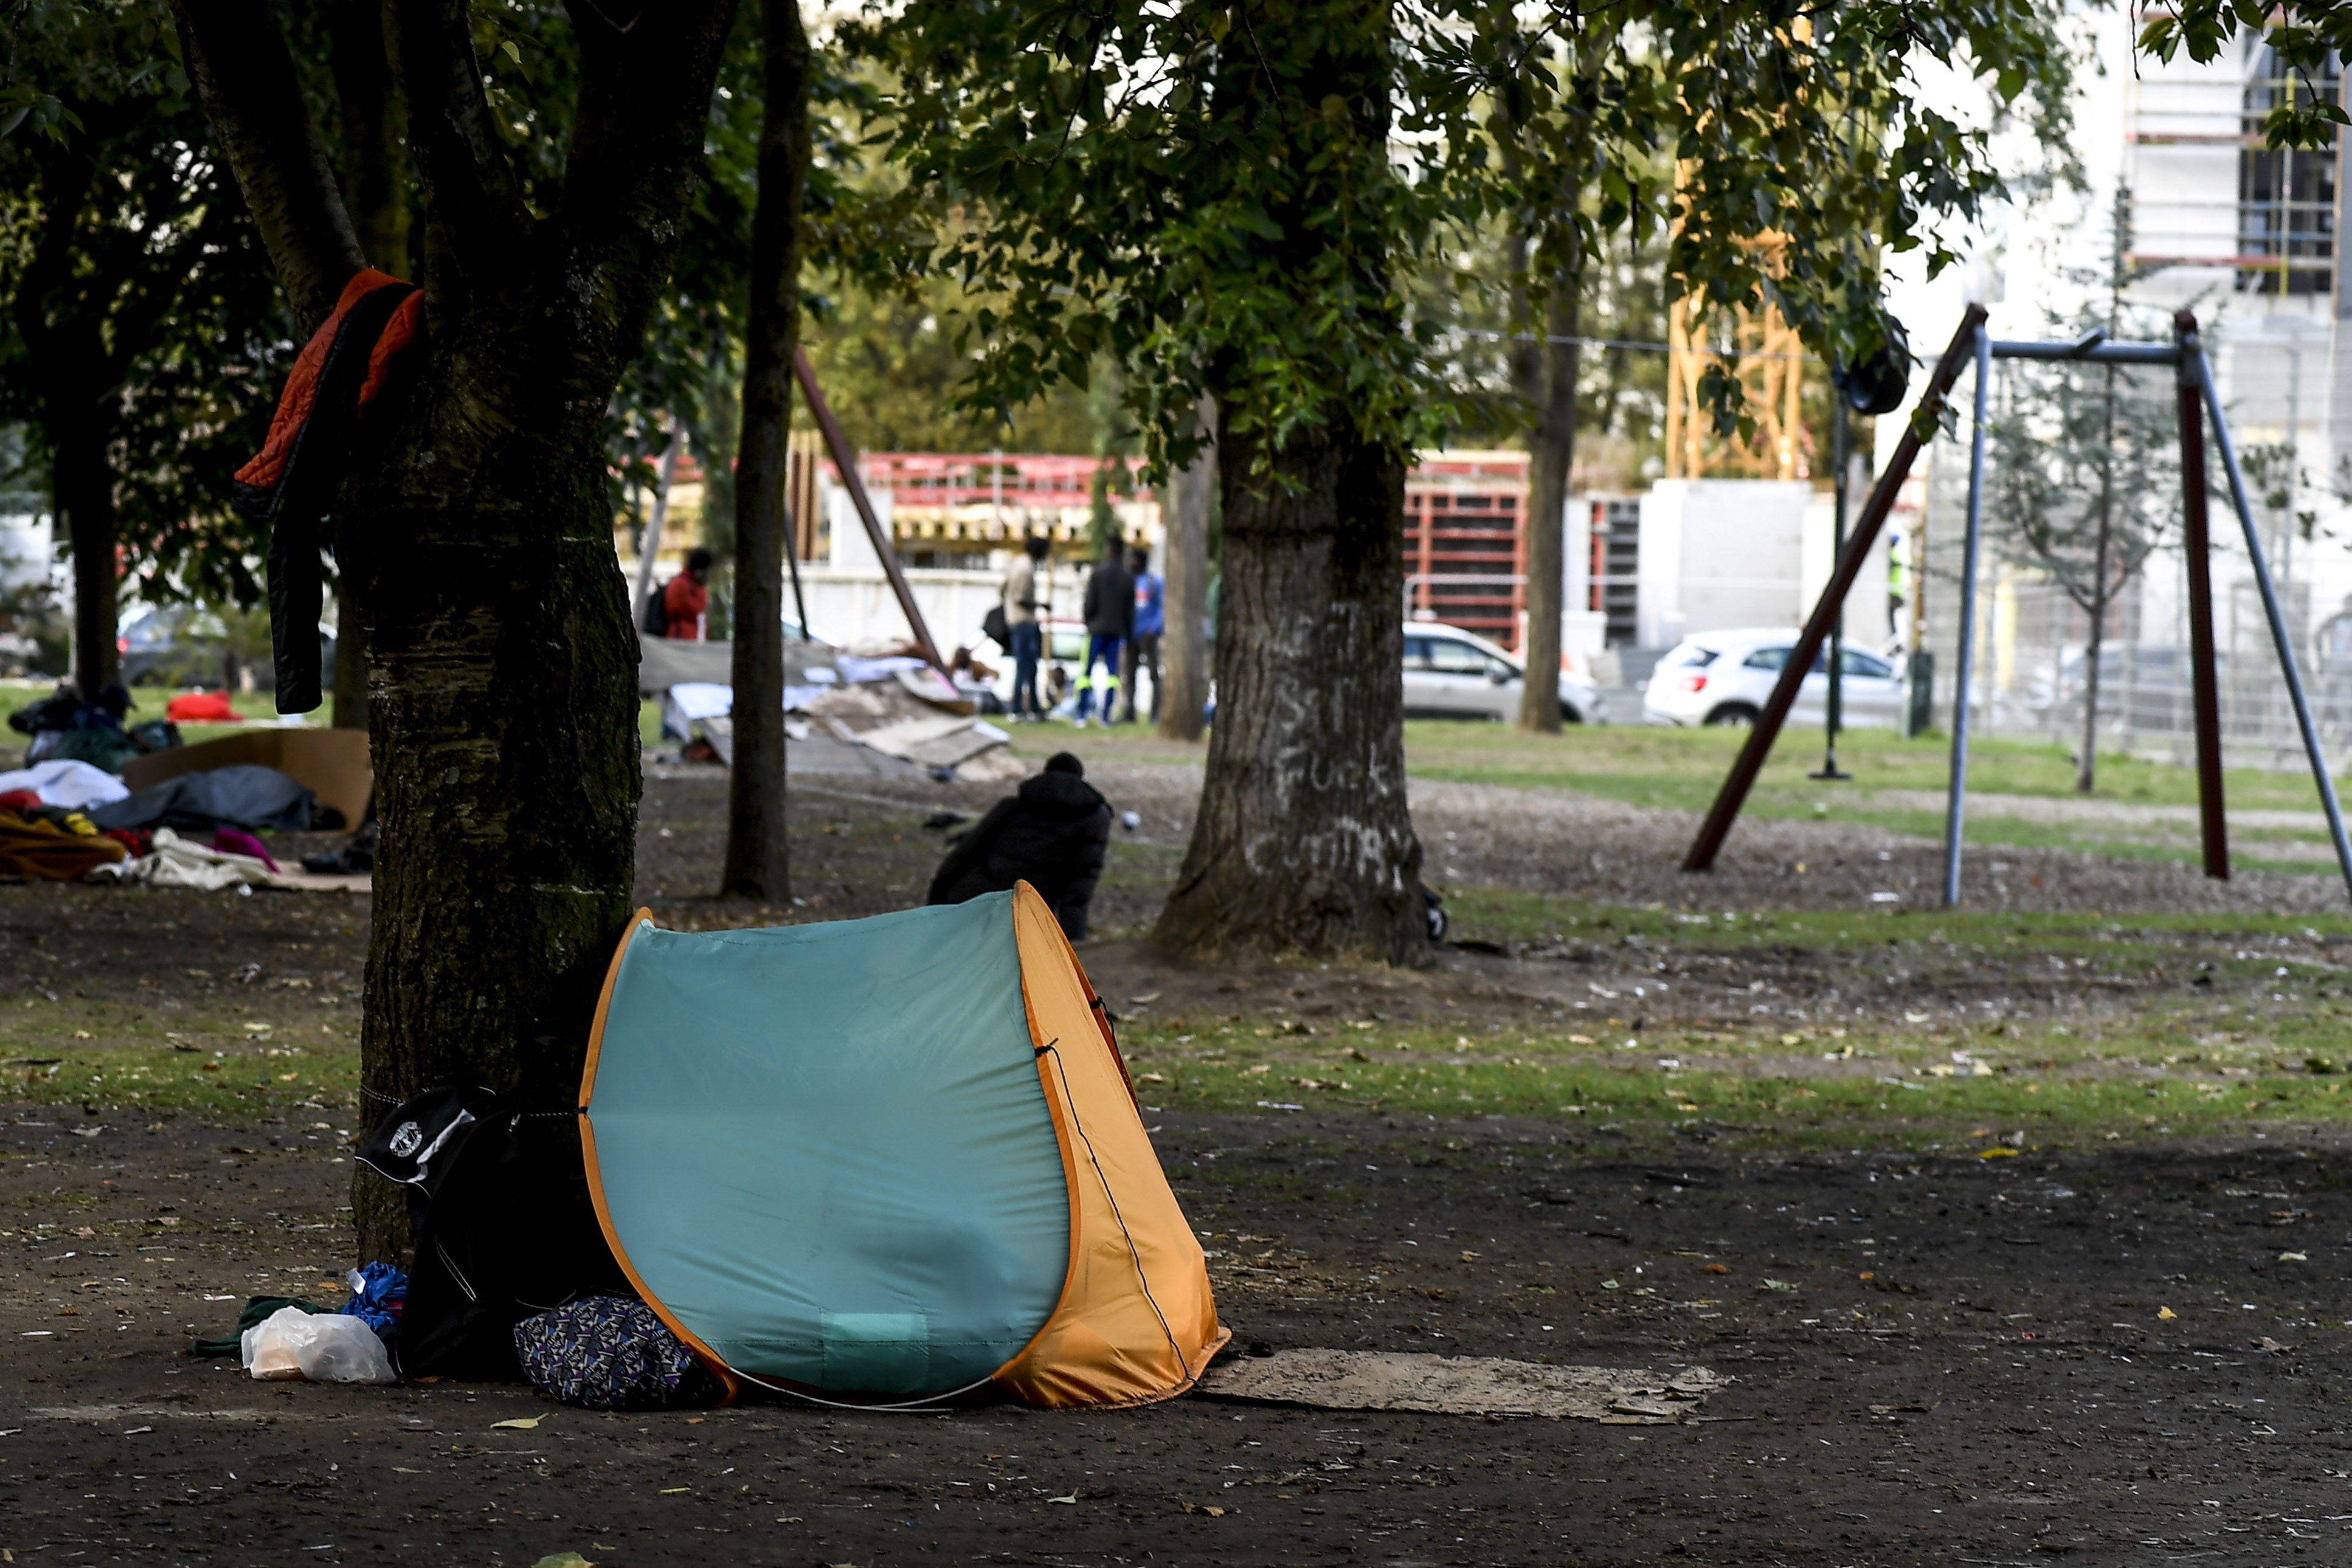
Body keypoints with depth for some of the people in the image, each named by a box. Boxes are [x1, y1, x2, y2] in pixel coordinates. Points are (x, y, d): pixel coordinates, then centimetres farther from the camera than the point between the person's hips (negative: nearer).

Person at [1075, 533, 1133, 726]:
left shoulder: (1098, 573, -5)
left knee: (1087, 671, 0)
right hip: (1117, 631, 3)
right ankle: (1106, 716, -4)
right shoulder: (1128, 579, 7)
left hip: (1097, 629, -3)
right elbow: (1130, 611, 8)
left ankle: (1081, 715, -5)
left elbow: (1090, 603, -7)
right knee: (1112, 672, 2)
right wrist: (1128, 636, 15)